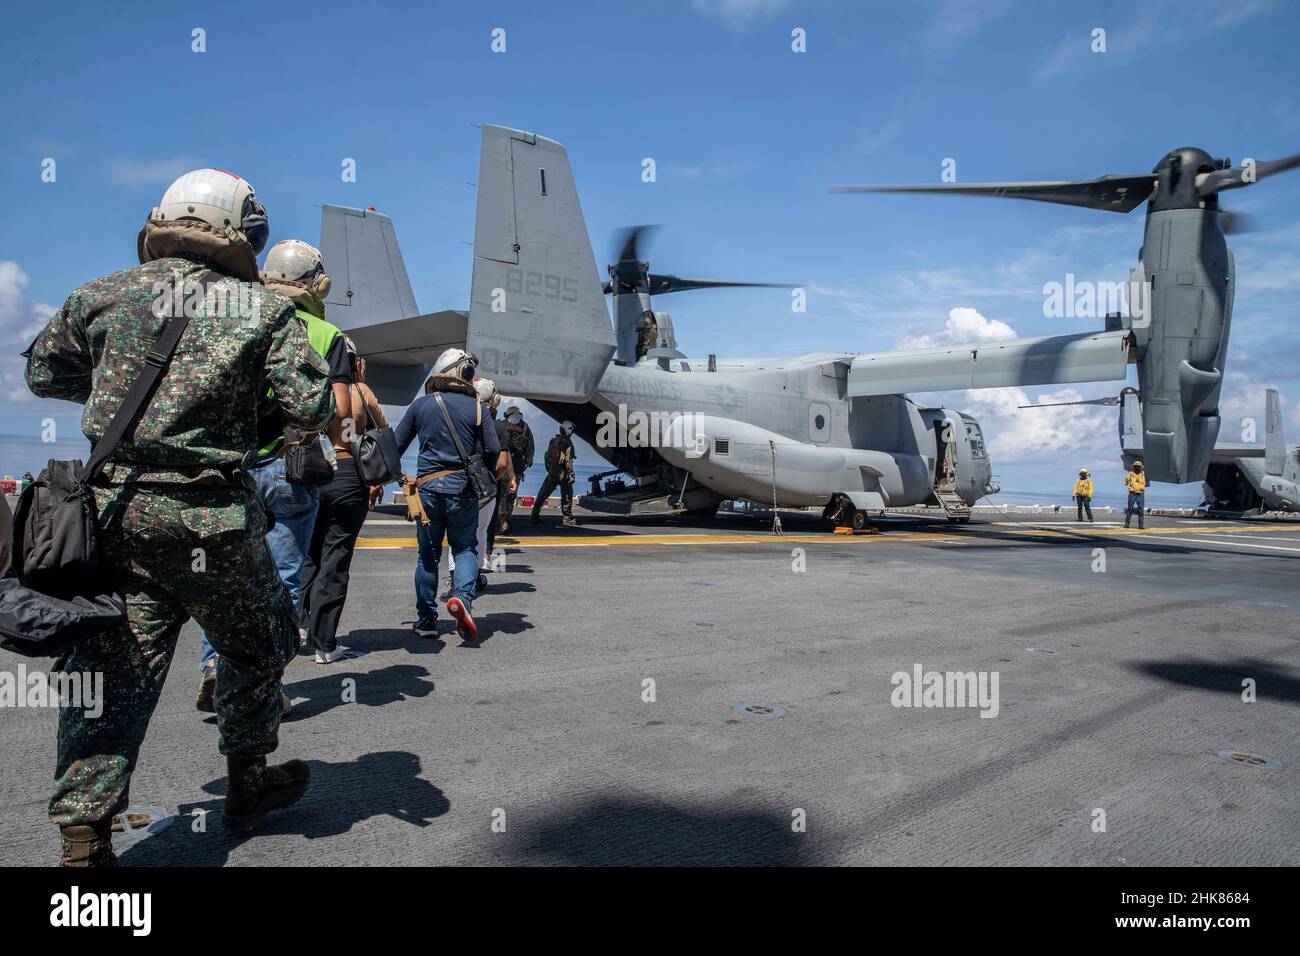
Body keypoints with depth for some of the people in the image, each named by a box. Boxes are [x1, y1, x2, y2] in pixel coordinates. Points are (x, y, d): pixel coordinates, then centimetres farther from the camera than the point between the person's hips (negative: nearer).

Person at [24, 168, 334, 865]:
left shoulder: (103, 295, 6)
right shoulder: (263, 310, -4)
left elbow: (42, 373, 18)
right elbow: (311, 409, -9)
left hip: (115, 507, 3)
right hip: (211, 518, -3)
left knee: (112, 669, 10)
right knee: (255, 646, 19)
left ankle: (81, 837, 9)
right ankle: (248, 783, 35)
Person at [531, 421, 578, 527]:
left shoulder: (553, 441, 10)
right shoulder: (567, 443, -9)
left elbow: (546, 457, 15)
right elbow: (568, 462, -14)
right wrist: (571, 475, -11)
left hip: (551, 473, 6)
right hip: (562, 474, -5)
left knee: (542, 495, 8)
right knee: (567, 496, 5)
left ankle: (535, 516, 8)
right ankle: (568, 518, 5)